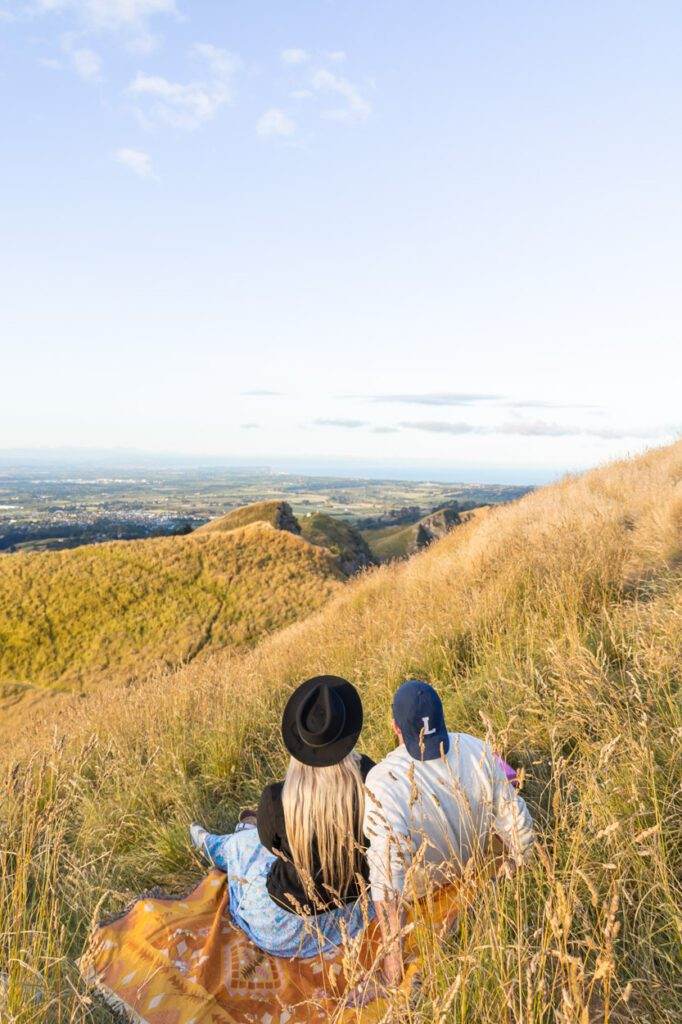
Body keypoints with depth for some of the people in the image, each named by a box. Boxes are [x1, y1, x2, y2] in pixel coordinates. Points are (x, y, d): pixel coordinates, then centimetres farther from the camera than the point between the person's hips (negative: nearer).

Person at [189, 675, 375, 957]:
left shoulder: (277, 799, -32)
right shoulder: (367, 777, -26)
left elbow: (269, 840, -7)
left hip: (290, 927, -3)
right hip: (353, 910, 3)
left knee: (246, 839, 26)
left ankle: (212, 847, 62)